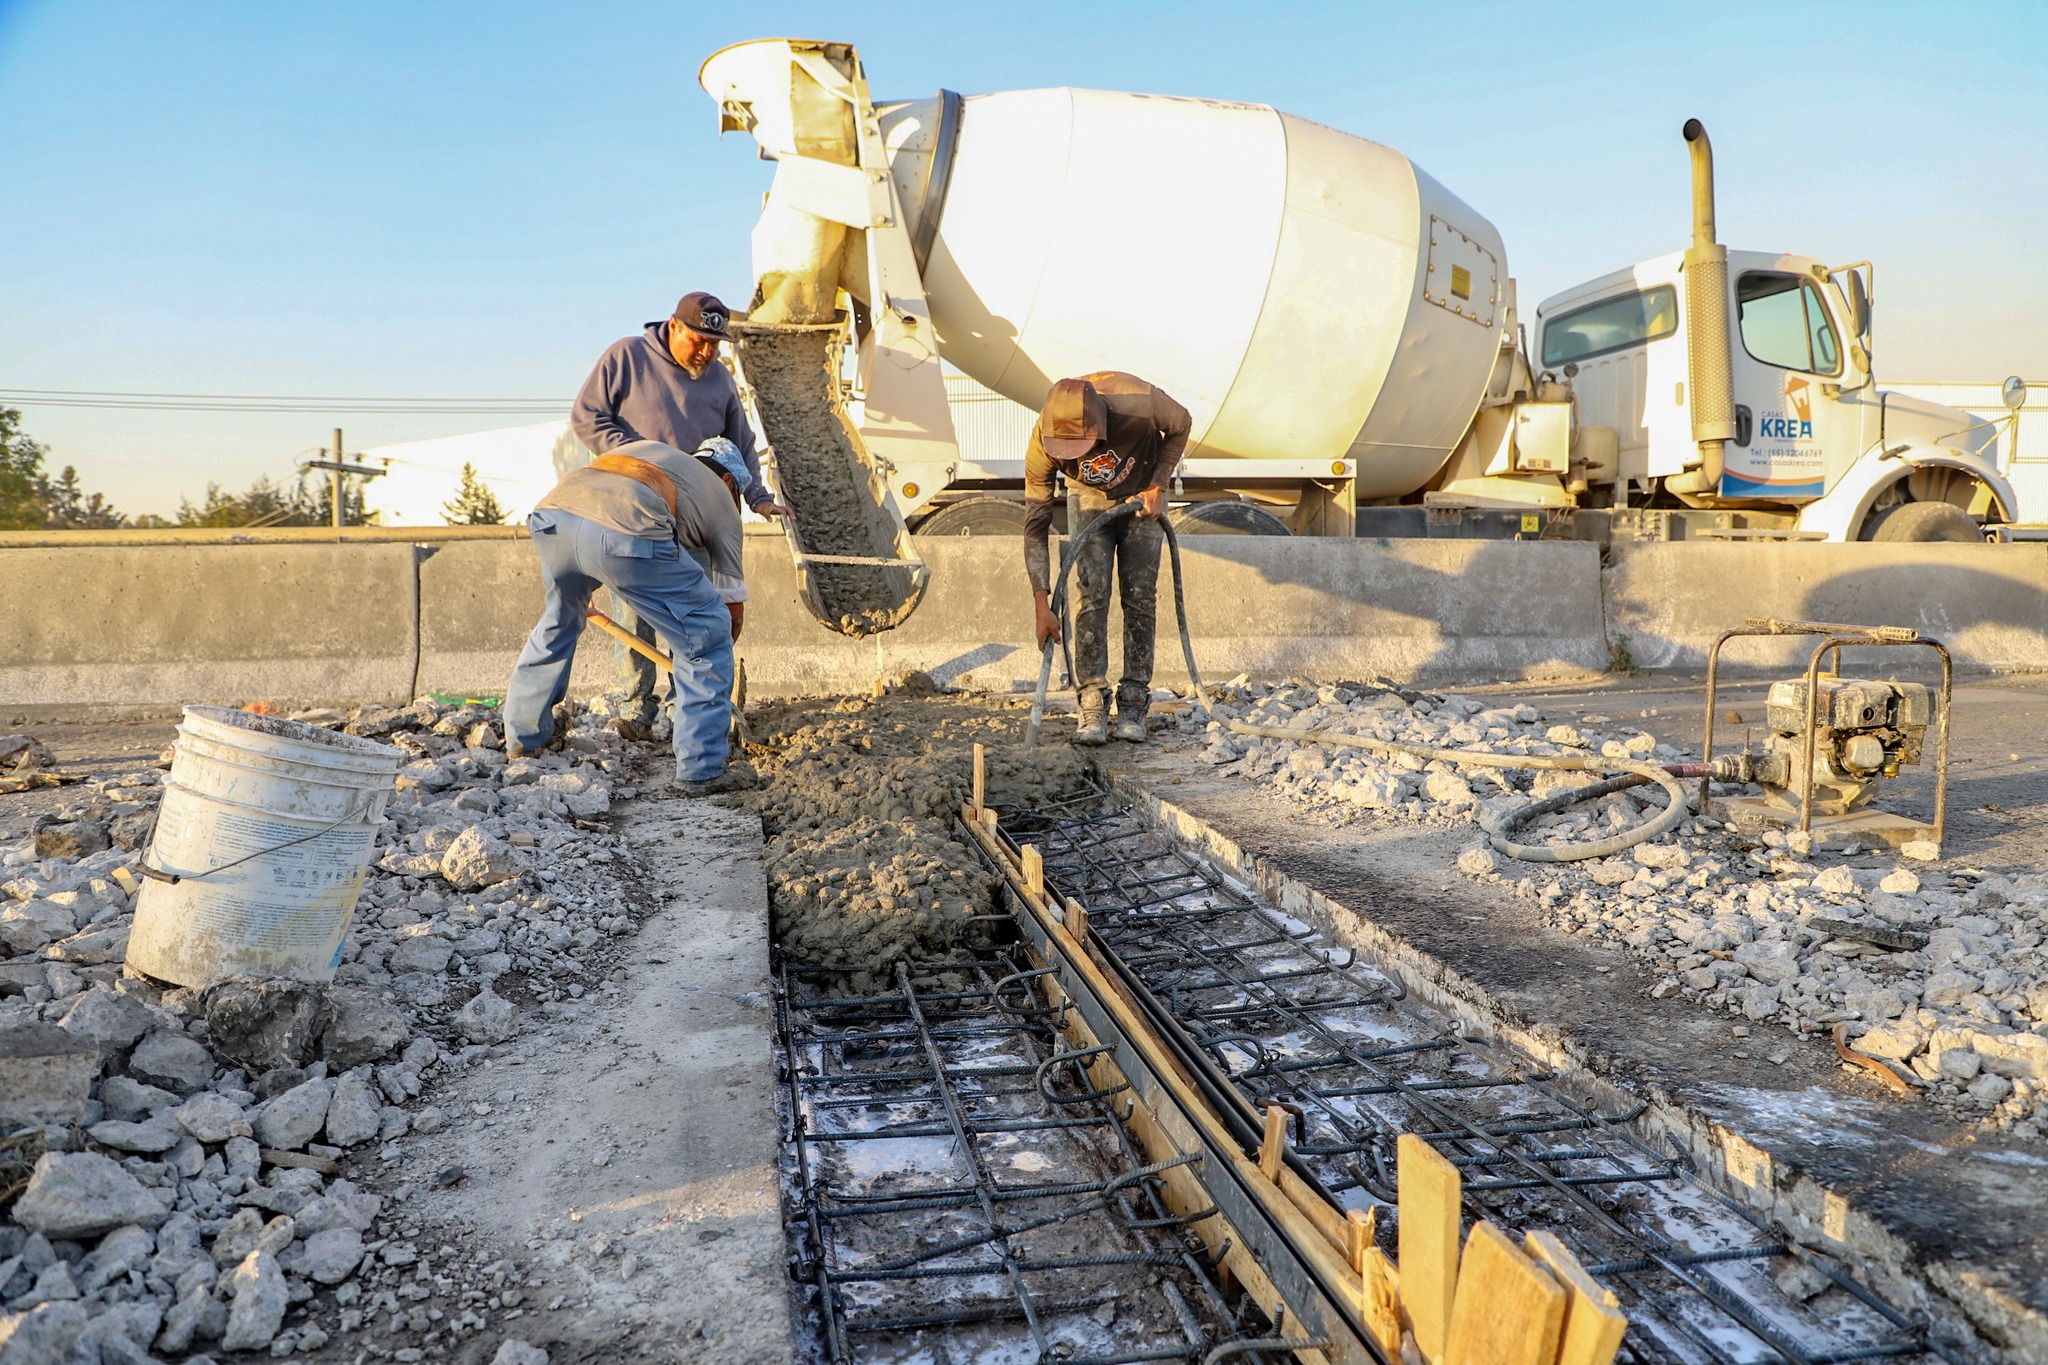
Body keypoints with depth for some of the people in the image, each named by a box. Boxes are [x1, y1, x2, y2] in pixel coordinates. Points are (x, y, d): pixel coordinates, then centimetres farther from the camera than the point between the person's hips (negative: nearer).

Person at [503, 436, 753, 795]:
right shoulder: (721, 499, 27)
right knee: (707, 634, 11)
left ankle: (524, 736, 47)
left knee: (559, 619, 33)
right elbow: (734, 608, 27)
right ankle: (701, 771, 12)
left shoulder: (645, 448, 41)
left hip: (553, 511, 6)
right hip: (623, 532, -6)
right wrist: (706, 659, 45)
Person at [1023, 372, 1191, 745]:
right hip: (1089, 498, 0)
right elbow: (1035, 526, -24)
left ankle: (1133, 702, 0)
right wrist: (1042, 605, -28)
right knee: (1092, 592, -13)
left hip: (1142, 494, 0)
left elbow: (1180, 425, -12)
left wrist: (1157, 485, -18)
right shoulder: (1042, 442, -32)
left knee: (1140, 595, -6)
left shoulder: (1139, 402, -38)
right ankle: (1092, 703, -9)